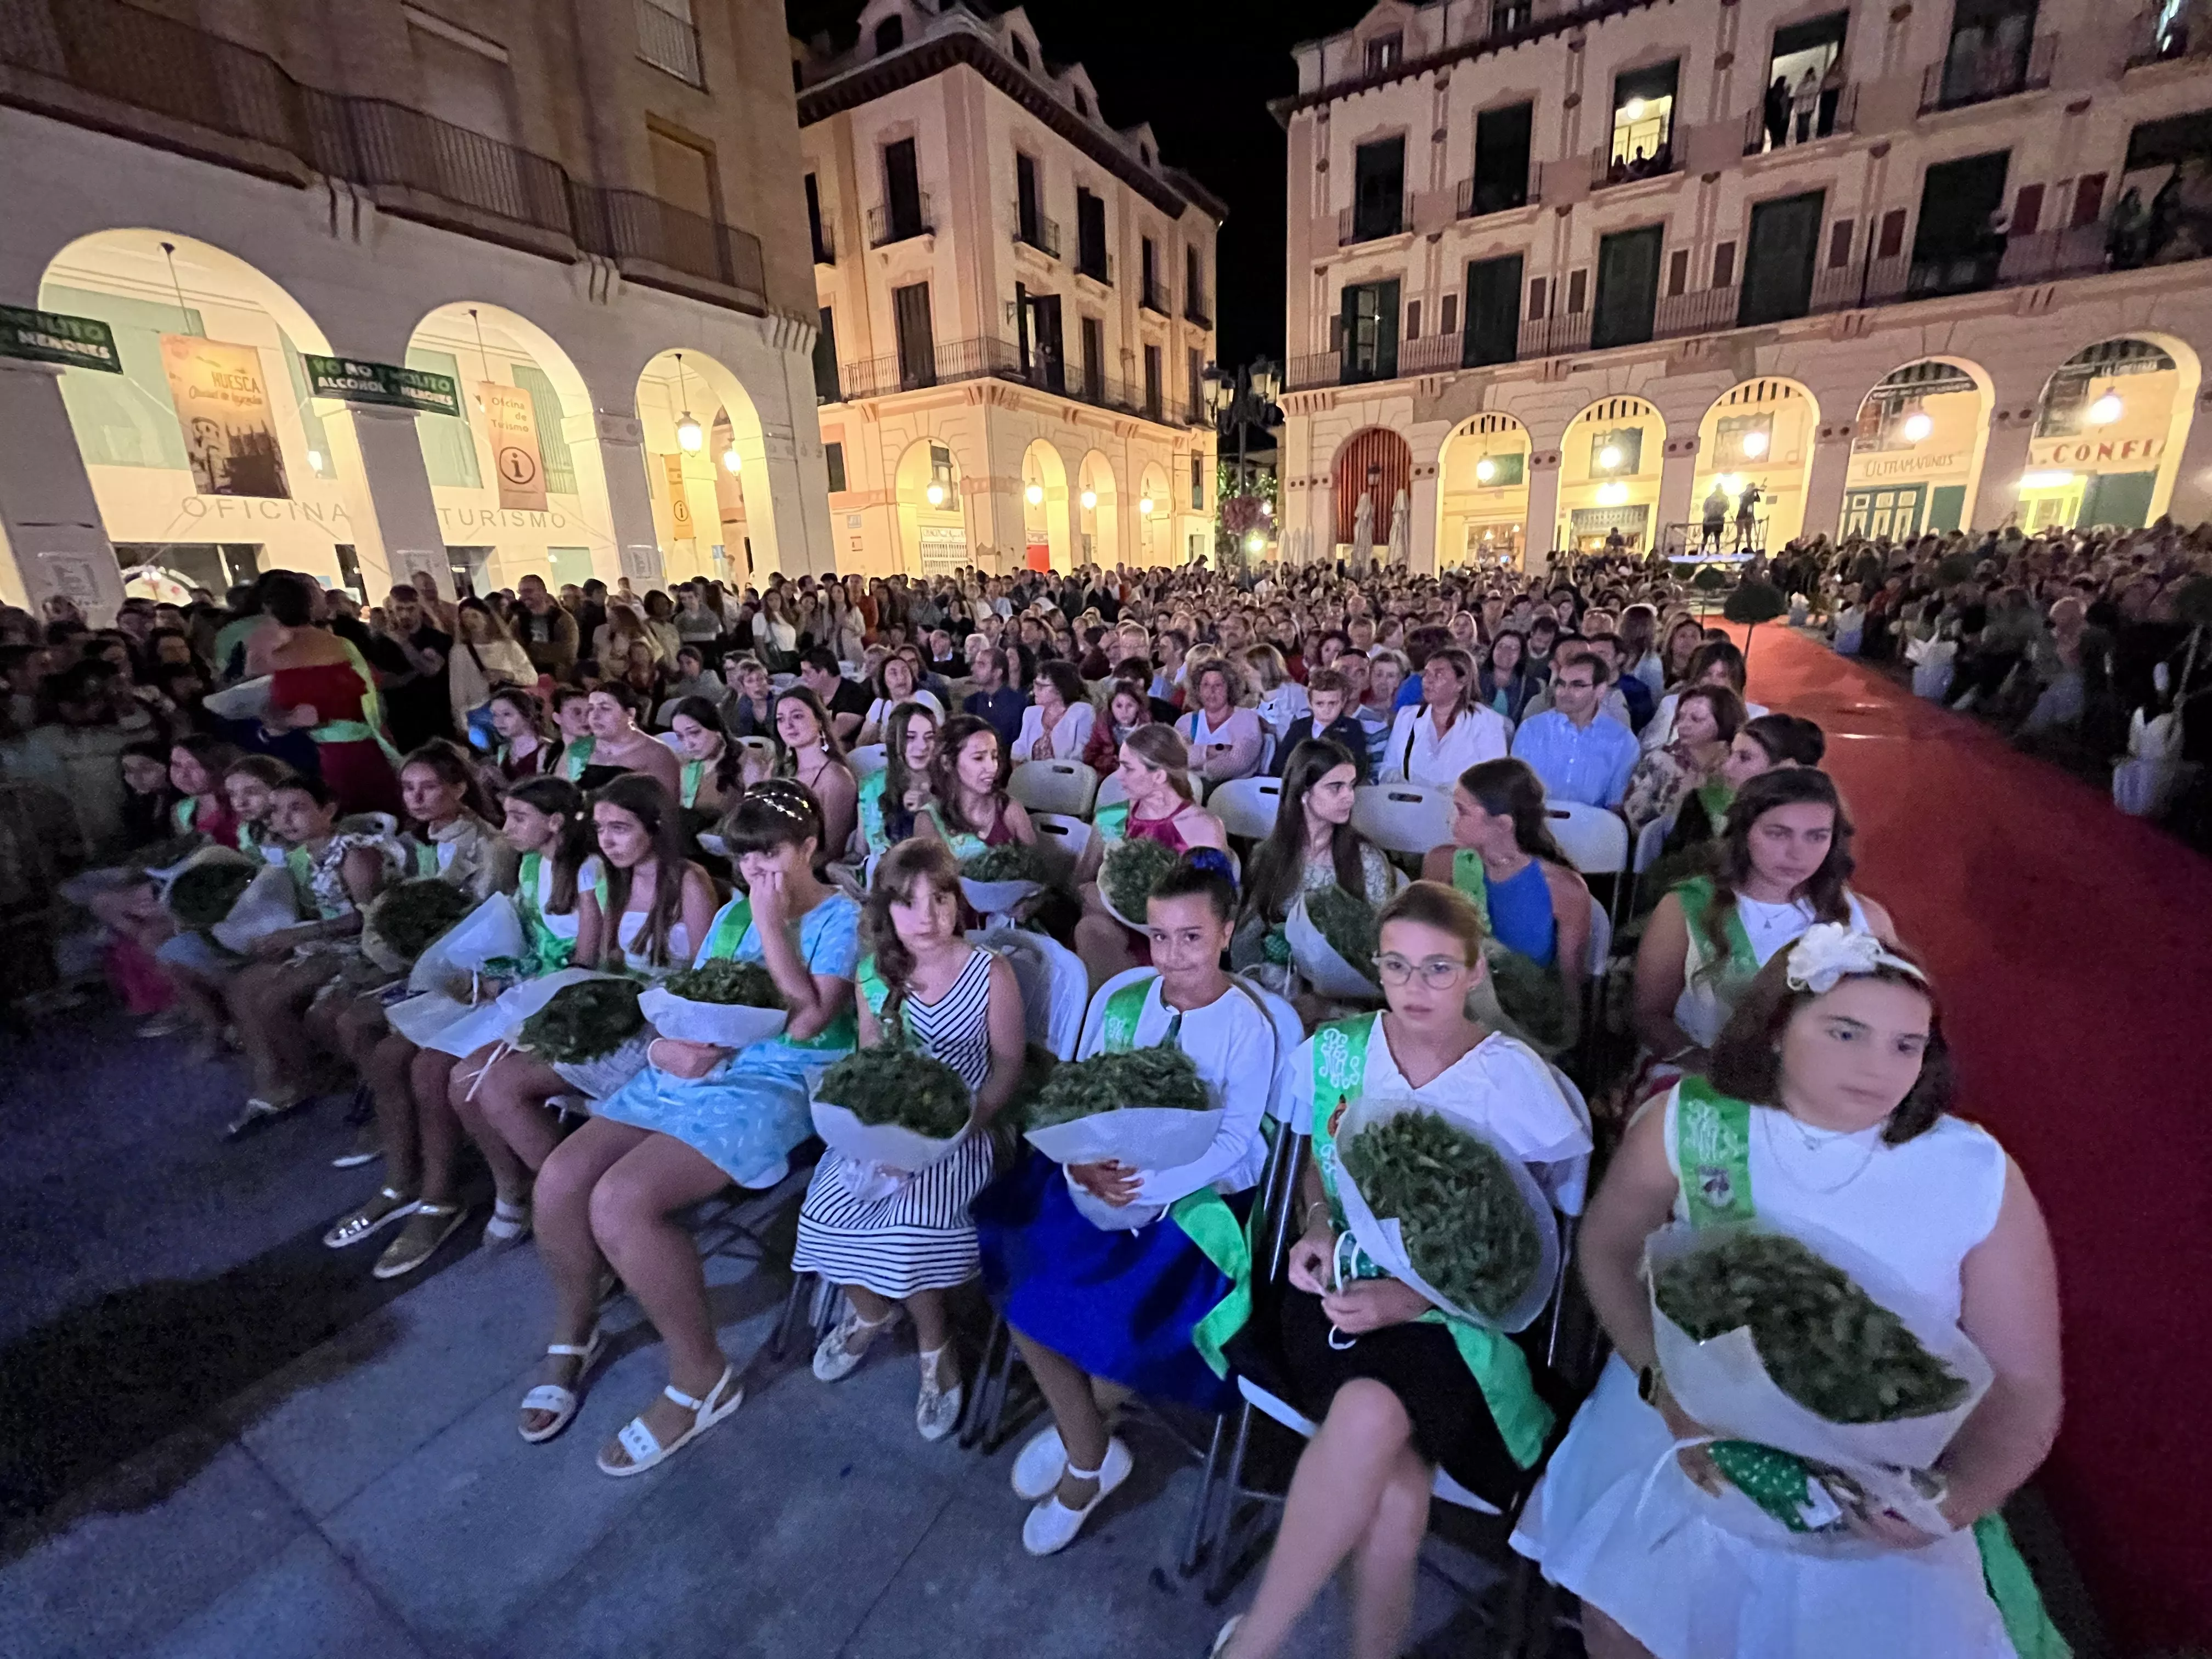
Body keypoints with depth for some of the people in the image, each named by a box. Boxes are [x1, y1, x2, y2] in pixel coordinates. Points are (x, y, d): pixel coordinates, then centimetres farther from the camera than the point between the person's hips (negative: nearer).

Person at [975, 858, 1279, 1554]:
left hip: (1195, 1197, -4)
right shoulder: (1119, 997, 2)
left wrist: (1150, 1186, -26)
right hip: (1095, 1176, 5)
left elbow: (1232, 1141, -13)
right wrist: (1081, 1162, -17)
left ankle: (1080, 1439, 17)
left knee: (1059, 1298, -17)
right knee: (1022, 1265, -16)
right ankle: (1089, 1452, 8)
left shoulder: (1247, 1025, -10)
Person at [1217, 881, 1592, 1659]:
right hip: (1340, 1284, 2)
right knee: (1395, 1489, -26)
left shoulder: (1516, 1080, -6)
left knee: (1370, 1415, -32)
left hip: (1451, 1313, -1)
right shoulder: (1332, 1051, 1)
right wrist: (1316, 1225, -3)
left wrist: (1416, 1296, -16)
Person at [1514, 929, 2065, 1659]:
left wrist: (1958, 1497, -23)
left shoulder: (1981, 1178, -14)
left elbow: (2022, 1387, -6)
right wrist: (1664, 1381, -18)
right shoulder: (1689, 1125, -15)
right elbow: (1608, 1249, -3)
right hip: (1678, 1434, 0)